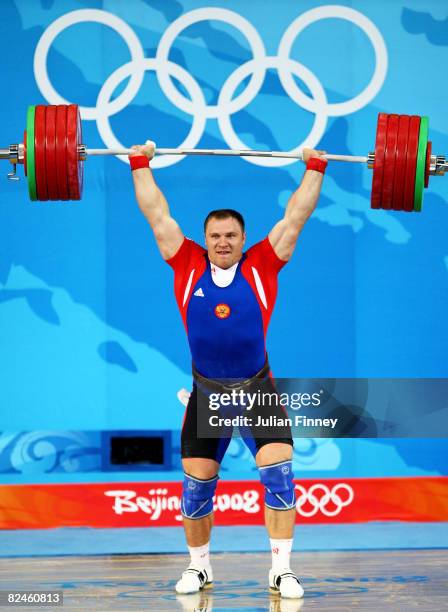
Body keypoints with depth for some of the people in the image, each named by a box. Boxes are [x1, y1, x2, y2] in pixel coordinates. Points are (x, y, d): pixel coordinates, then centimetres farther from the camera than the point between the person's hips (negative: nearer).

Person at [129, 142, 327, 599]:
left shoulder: (260, 267, -2)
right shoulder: (188, 267, 0)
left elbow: (294, 218, 3)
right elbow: (158, 216, 5)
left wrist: (314, 170, 6)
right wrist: (141, 165, 9)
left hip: (258, 392, -1)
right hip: (206, 394, 1)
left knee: (279, 474, -13)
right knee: (195, 484, 5)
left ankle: (281, 571, -5)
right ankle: (199, 567, 24)